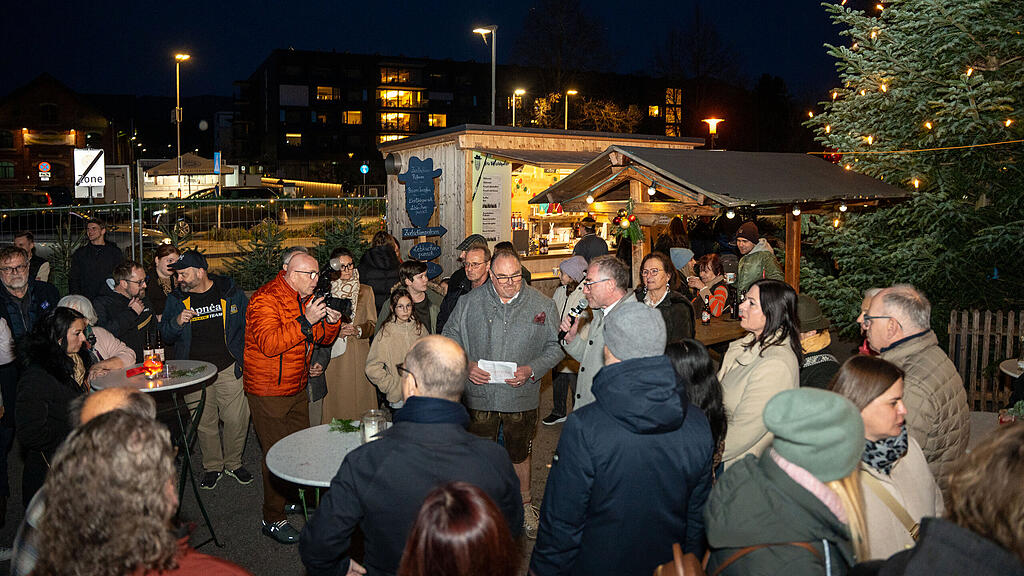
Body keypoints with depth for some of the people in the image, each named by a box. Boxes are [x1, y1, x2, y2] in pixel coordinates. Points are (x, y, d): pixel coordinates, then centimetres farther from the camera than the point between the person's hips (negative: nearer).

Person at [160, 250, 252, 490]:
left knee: (236, 420, 0)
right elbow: (165, 335, 7)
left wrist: (246, 361, 4)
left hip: (229, 369, -1)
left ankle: (233, 463, 23)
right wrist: (177, 321, -15)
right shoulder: (175, 299, 4)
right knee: (205, 423, 8)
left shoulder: (231, 292, 0)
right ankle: (212, 466, 28)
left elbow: (247, 326, 9)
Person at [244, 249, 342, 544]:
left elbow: (324, 338, 13)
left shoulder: (306, 298, 9)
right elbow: (269, 344, -30)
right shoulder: (266, 299, -18)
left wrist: (332, 321, -8)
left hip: (297, 388, 8)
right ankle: (273, 519, 10)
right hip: (268, 391, -8)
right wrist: (305, 322, -33)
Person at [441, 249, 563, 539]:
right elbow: (450, 338, 6)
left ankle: (524, 505, 38)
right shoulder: (469, 303, -2)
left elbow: (556, 346, 1)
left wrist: (531, 369, -14)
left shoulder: (542, 305, -3)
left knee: (519, 455, 16)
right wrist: (466, 365, -10)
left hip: (522, 396, 0)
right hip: (479, 395, 1)